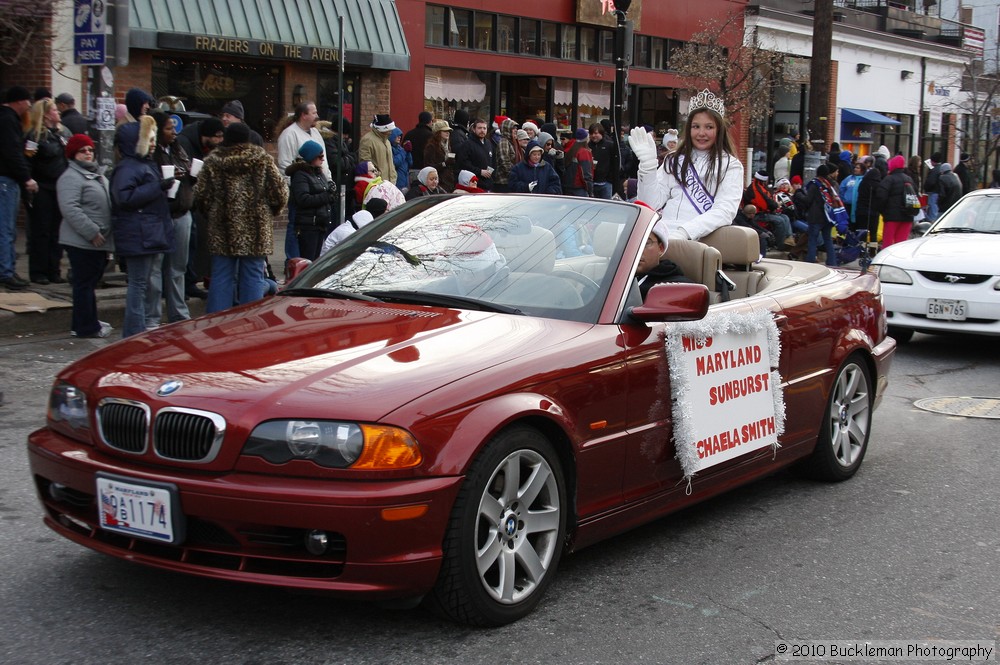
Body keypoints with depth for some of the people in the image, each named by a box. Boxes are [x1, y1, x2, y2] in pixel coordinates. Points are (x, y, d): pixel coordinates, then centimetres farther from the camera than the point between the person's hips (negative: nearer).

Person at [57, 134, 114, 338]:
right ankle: (86, 327, 1)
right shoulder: (71, 177, -12)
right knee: (84, 283, -4)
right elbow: (70, 209, -22)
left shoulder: (96, 175, 19)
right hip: (82, 242, -9)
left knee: (91, 282, 16)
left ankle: (88, 322, 25)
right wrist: (92, 232, -23)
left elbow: (108, 204, 28)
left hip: (97, 241, 9)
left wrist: (103, 233, 18)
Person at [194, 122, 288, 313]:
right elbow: (280, 193, -4)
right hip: (255, 232, -1)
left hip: (222, 231, 1)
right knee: (253, 276, 4)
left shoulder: (213, 162, 1)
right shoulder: (263, 161, -2)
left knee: (221, 277, 7)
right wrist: (269, 212, 14)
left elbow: (201, 195, 2)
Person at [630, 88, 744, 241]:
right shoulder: (675, 161, 22)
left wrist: (684, 232, -20)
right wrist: (648, 164, 1)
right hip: (661, 233, 5)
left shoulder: (730, 165, 10)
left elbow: (724, 211, -6)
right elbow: (652, 204, 13)